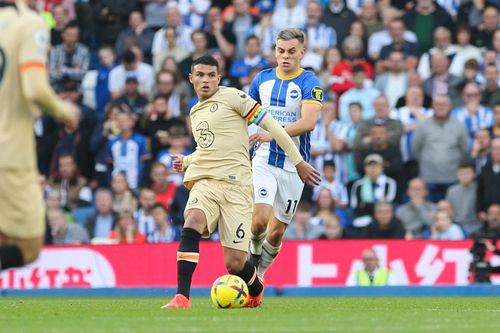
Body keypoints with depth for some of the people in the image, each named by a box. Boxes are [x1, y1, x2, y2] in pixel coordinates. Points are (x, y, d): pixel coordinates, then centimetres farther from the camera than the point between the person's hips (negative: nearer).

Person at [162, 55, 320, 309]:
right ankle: (182, 297, -33)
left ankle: (256, 291, 29)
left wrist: (298, 161, -3)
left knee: (234, 263, -7)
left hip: (235, 185, -5)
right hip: (204, 182, 5)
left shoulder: (231, 97, 0)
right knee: (191, 225, -31)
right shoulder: (195, 112, 22)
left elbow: (269, 124, -1)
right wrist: (185, 161, 18)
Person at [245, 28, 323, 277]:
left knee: (277, 232, 5)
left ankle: (259, 272, 30)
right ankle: (254, 252, 12)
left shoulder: (309, 83, -8)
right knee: (260, 219, -20)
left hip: (293, 166, -1)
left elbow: (308, 122, -23)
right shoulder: (262, 79, 5)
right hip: (264, 161, 2)